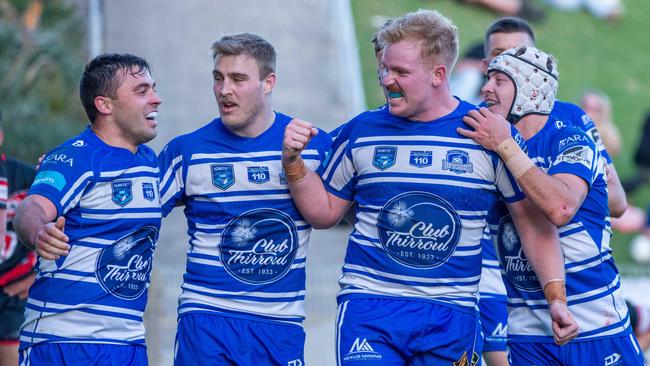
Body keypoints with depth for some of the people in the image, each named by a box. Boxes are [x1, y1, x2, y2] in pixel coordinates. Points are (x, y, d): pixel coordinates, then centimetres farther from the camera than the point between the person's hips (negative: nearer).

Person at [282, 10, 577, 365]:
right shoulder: (362, 132, 5)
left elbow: (534, 223, 3)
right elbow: (324, 212, 15)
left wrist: (556, 298, -4)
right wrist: (294, 161, 0)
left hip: (450, 317, 0)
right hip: (367, 309, 0)